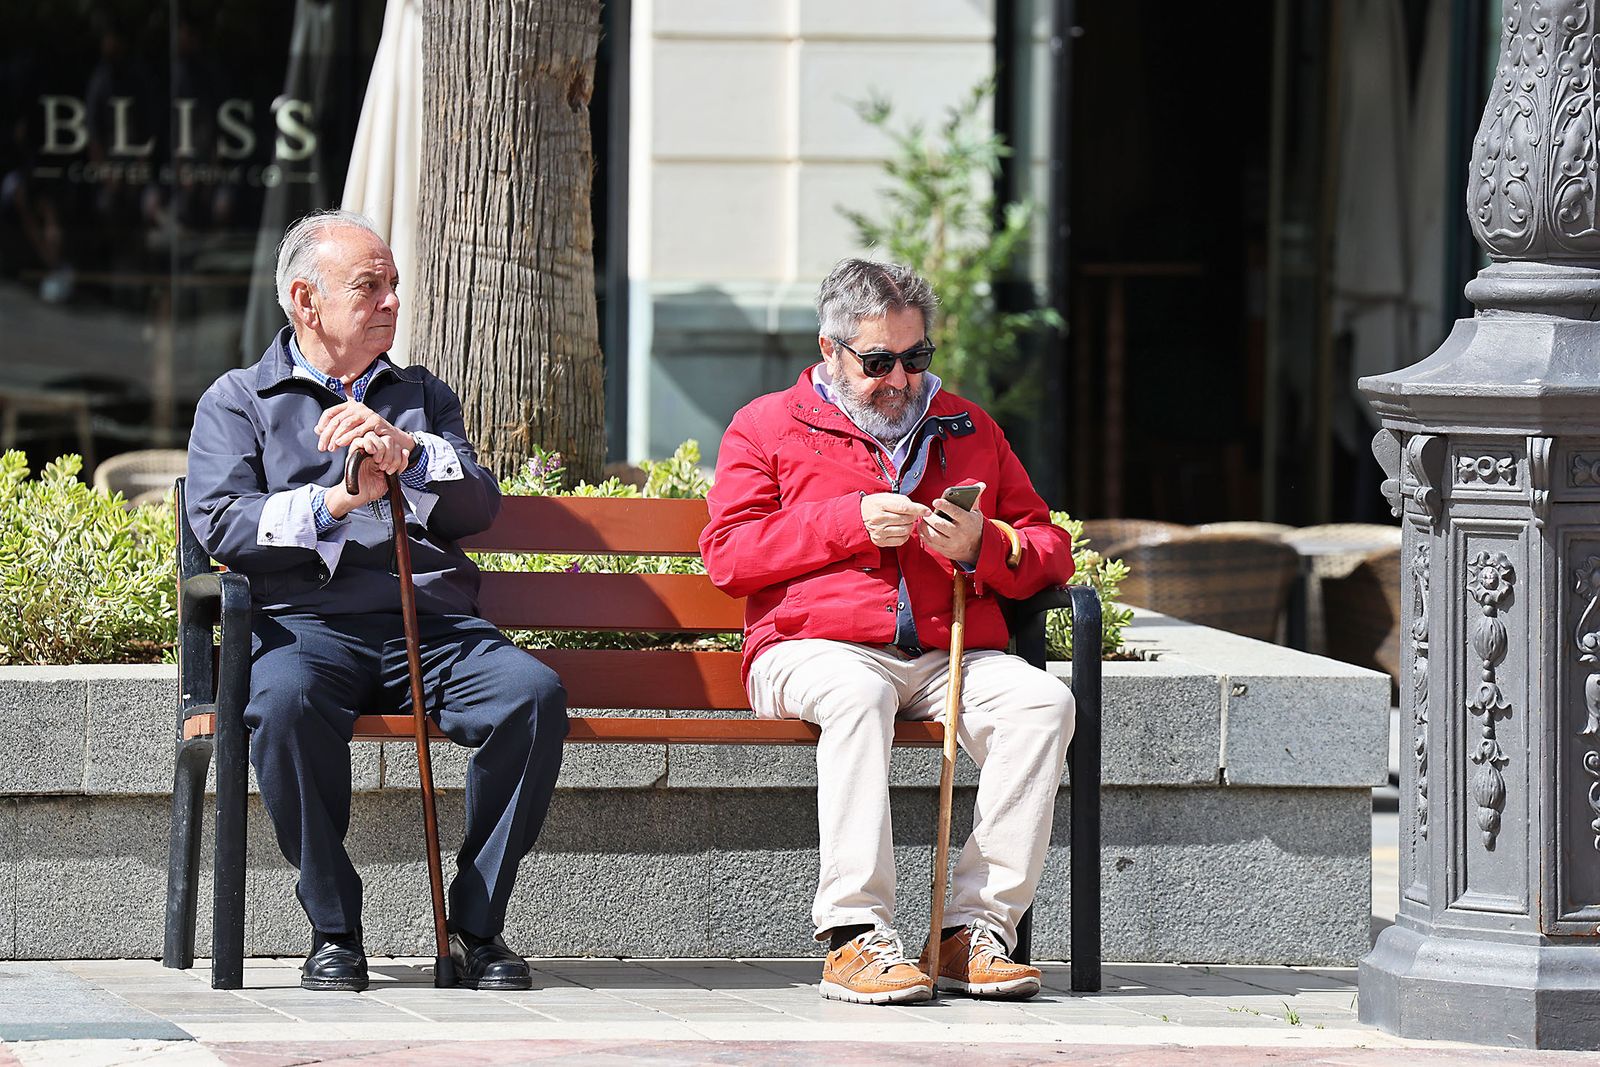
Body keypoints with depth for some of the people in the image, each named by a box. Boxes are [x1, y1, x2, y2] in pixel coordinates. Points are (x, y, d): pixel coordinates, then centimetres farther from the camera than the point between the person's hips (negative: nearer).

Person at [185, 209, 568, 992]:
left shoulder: (424, 397, 28)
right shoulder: (239, 401, 18)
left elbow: (479, 507, 11)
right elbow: (220, 523, 1)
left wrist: (405, 452, -8)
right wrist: (336, 503, -12)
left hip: (433, 621, 3)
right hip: (307, 625, -3)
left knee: (534, 694, -29)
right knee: (284, 702, -39)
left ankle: (477, 925, -16)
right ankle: (333, 928, -23)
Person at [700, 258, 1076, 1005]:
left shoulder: (968, 430, 24)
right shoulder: (768, 426, 15)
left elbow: (1049, 550, 23)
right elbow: (727, 554, 2)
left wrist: (983, 547, -1)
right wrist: (851, 522, -7)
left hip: (949, 657, 3)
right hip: (815, 649, -3)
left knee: (1043, 701, -27)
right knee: (858, 694, -40)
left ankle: (975, 929, -28)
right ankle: (856, 935, -43)